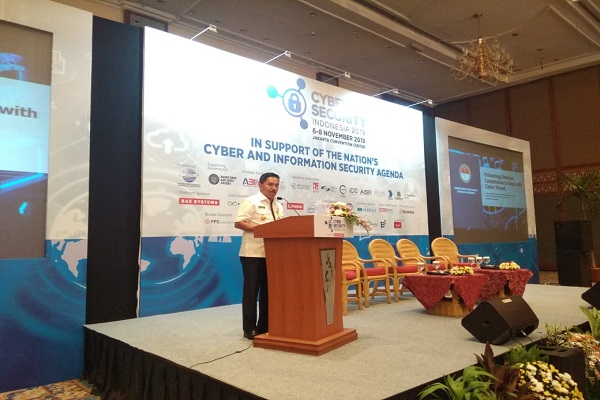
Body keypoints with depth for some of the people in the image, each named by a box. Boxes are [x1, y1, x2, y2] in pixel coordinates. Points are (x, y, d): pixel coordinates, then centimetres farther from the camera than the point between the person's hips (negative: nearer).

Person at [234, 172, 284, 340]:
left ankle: (264, 326, 22)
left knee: (268, 290, 11)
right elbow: (238, 223, -14)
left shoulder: (278, 206, 17)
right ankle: (250, 328, 9)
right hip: (253, 254, -7)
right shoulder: (251, 202, -6)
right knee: (251, 290, 0)